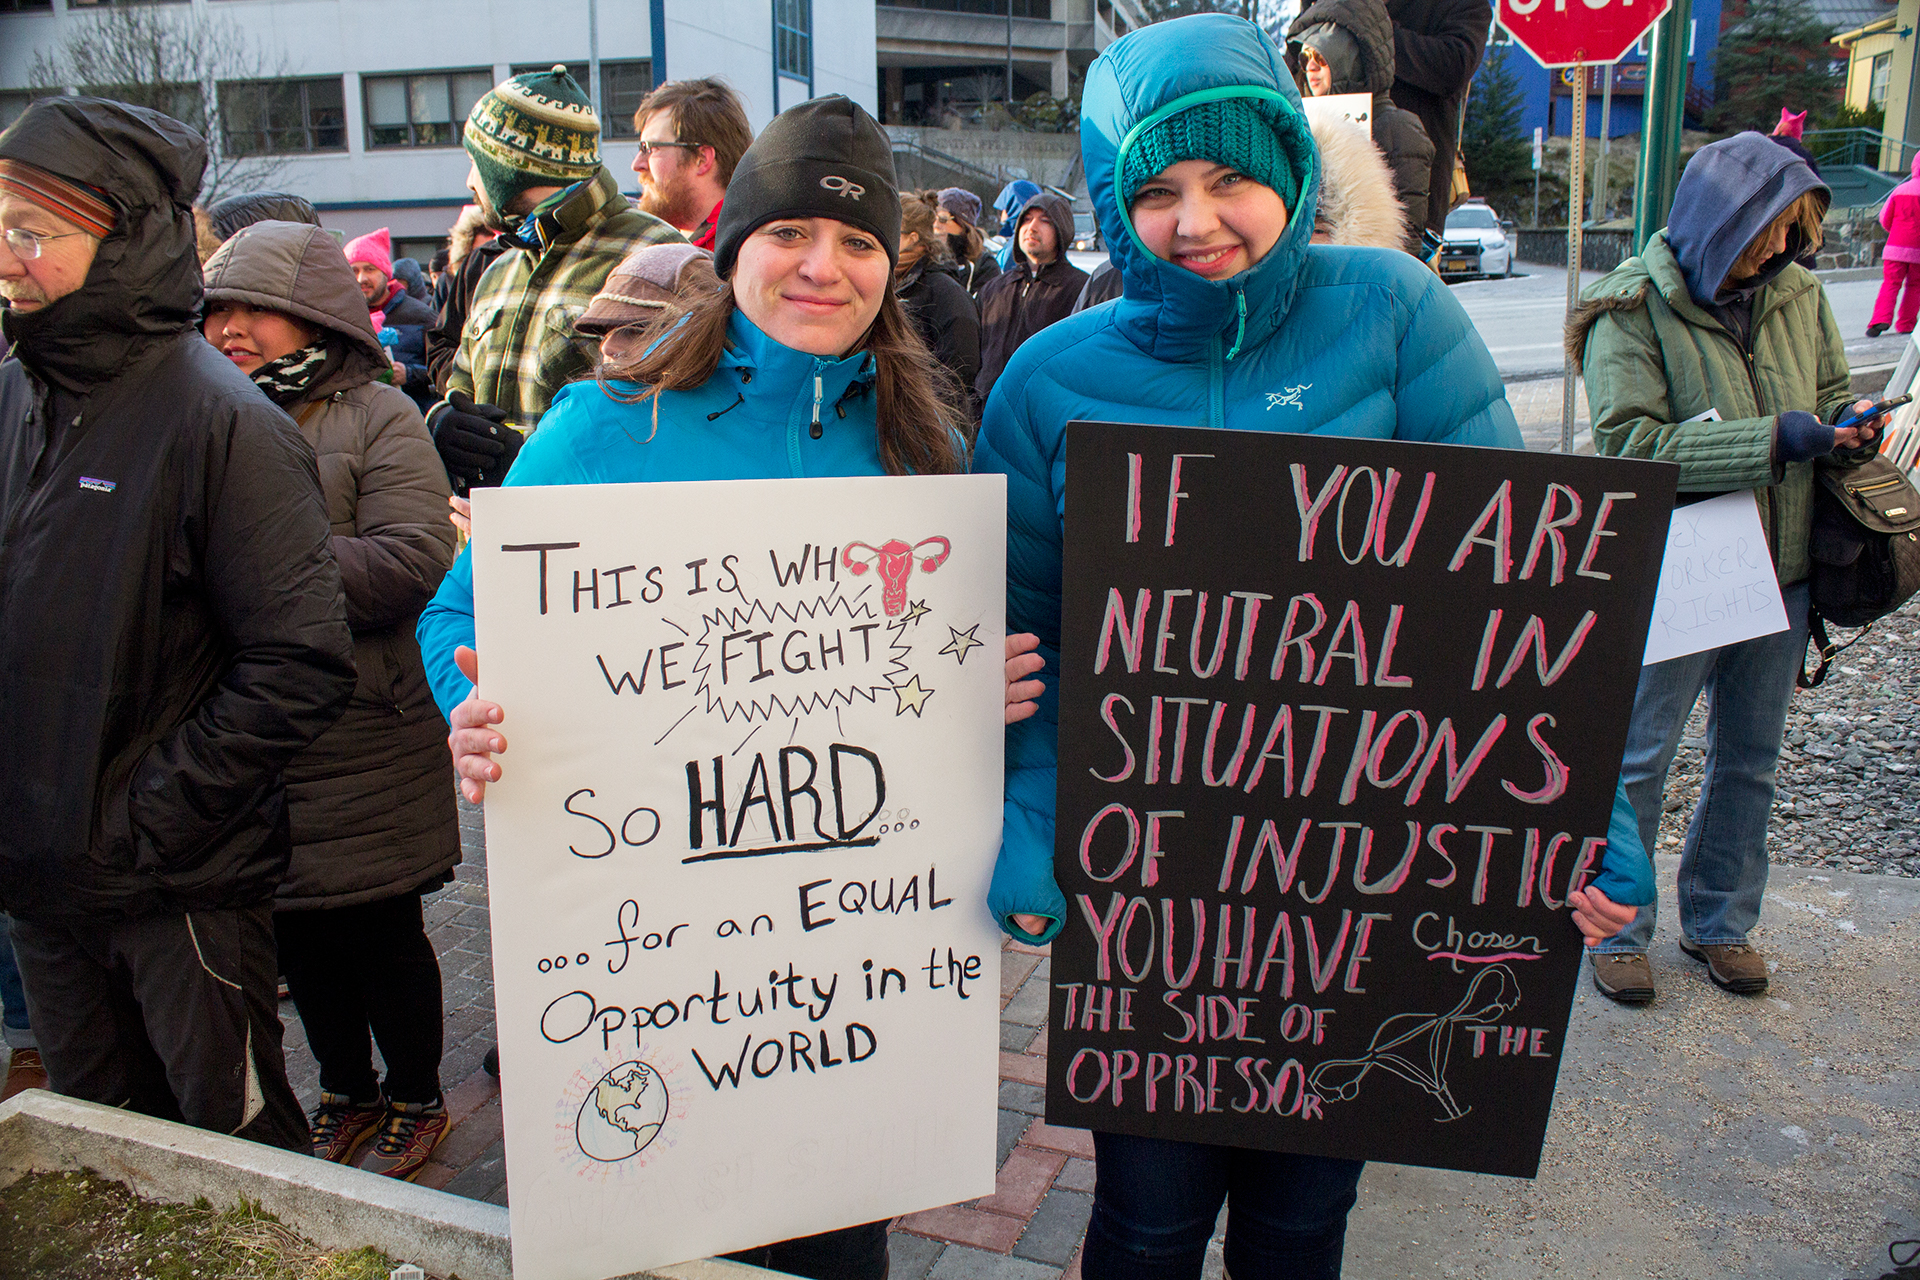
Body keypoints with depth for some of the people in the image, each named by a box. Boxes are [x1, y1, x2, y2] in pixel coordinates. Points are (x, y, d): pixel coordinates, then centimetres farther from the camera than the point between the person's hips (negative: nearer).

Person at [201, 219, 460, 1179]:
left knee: (381, 931, 7)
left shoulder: (377, 420, -5)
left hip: (364, 744, -5)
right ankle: (345, 1088, 37)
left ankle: (415, 1097, 29)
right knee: (297, 934, 16)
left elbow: (412, 561, -18)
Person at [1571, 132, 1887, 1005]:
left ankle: (1721, 922, 35)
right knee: (1638, 761, 6)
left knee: (1749, 760, 17)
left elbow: (1833, 396, 19)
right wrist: (1771, 441, -23)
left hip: (1779, 571, 6)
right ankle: (1617, 930, 23)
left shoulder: (1796, 294, 5)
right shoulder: (1634, 307, -13)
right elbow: (1629, 443, -22)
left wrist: (1845, 435, -5)